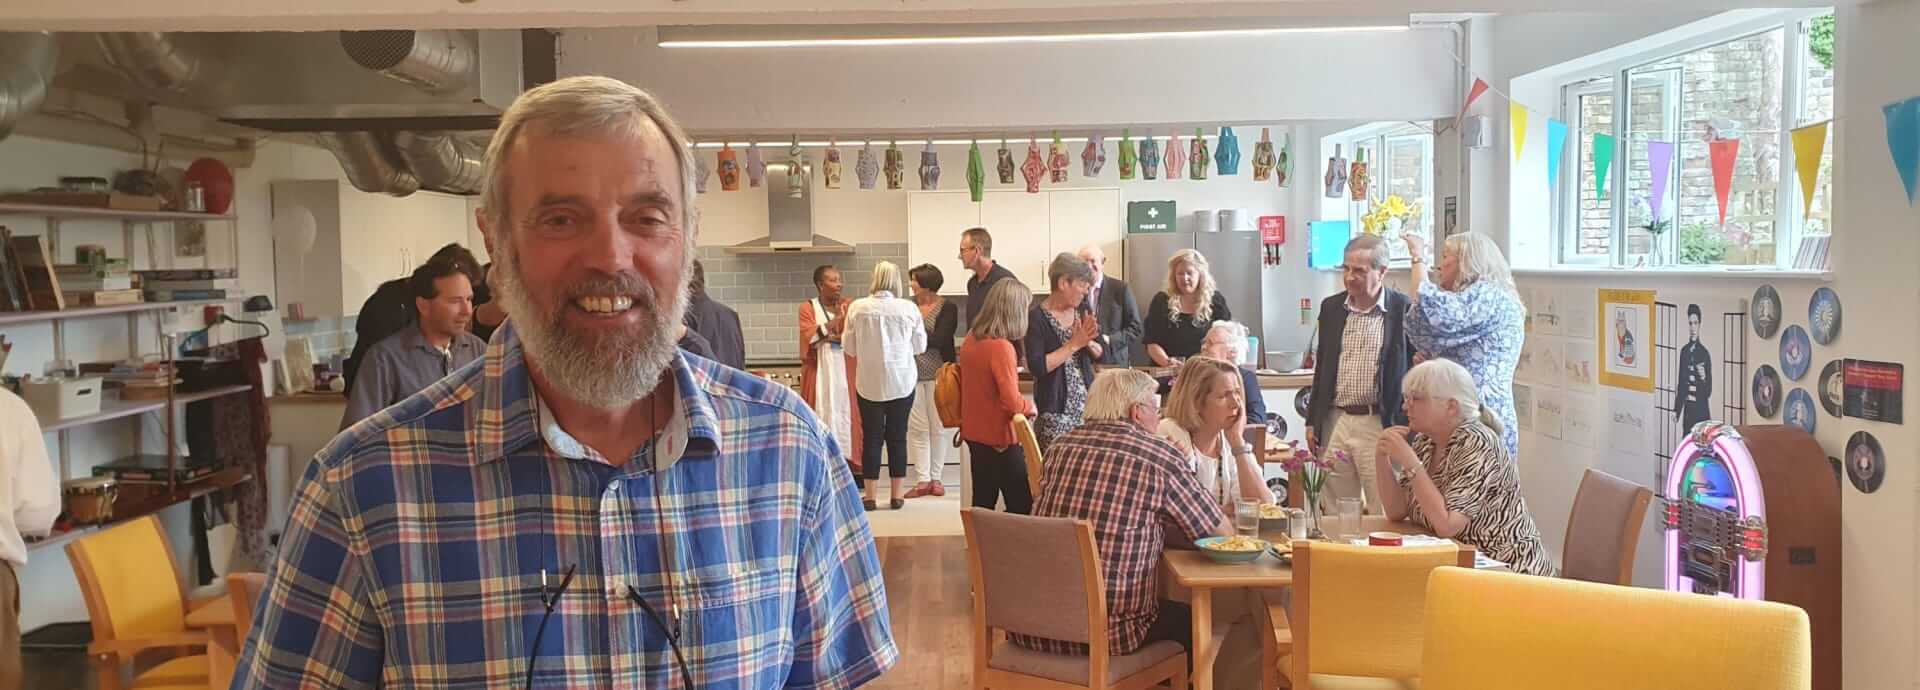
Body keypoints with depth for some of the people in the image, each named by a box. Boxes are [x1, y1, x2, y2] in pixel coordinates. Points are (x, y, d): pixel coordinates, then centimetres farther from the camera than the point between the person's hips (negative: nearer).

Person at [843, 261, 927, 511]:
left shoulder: (857, 308, -7)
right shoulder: (908, 308, -8)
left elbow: (849, 348, 2)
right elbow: (920, 346, 3)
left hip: (869, 383, 0)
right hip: (901, 382, 0)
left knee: (872, 437, 8)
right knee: (897, 436, 9)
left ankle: (870, 495, 11)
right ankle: (897, 495, 13)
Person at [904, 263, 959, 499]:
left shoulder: (947, 308, -4)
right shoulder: (909, 305, 6)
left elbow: (937, 340, -13)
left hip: (937, 373, -3)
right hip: (912, 373, 3)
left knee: (937, 426, 4)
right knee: (917, 427, 1)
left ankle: (936, 478, 14)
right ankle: (923, 479, 5)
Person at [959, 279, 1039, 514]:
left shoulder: (971, 339, 2)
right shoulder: (1001, 347, -23)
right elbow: (1012, 402, -24)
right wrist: (1030, 406, -5)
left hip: (975, 434, 8)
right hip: (1000, 438, -8)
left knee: (982, 505, 14)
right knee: (1022, 508, 2)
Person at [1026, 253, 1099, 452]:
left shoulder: (1081, 310, 6)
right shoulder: (1037, 317, -11)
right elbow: (1037, 367, -19)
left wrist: (1088, 342, -8)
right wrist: (1074, 344, -17)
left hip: (1087, 403, 5)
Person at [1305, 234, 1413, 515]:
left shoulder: (1405, 310, -5)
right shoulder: (1331, 307, 10)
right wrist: (1312, 421, 14)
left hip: (1380, 426, -4)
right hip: (1335, 423, 5)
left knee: (1383, 511, 1)